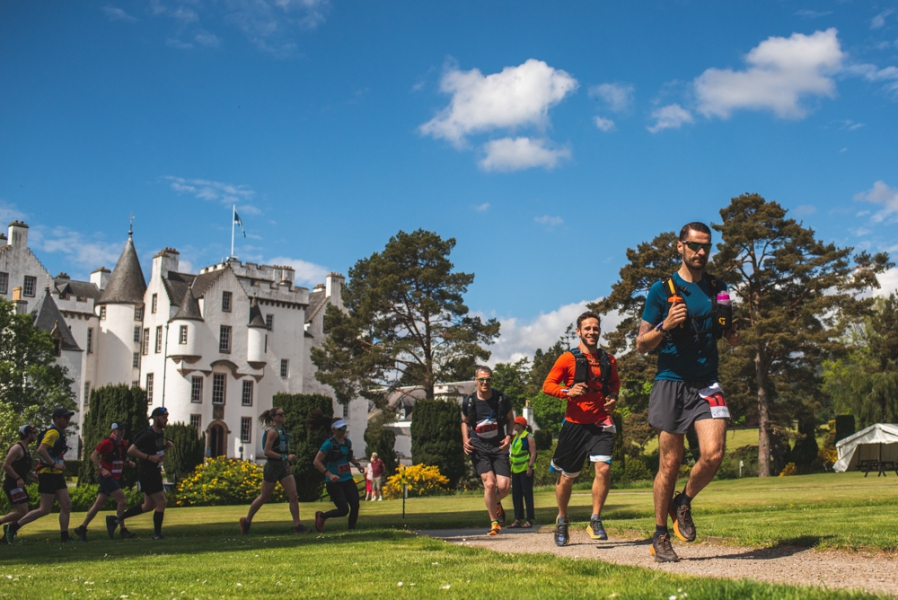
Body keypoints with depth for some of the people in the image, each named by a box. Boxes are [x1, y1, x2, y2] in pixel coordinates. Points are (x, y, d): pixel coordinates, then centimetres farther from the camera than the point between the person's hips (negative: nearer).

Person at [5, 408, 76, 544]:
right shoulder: (53, 433, -14)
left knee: (66, 505, 3)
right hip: (48, 475, -10)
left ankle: (64, 537, 6)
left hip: (56, 475, 10)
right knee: (45, 509, -7)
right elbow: (41, 450, -28)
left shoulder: (59, 434, 17)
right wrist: (54, 464, -28)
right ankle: (13, 527, 3)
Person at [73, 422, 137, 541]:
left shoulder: (123, 444, 11)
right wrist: (102, 469, -21)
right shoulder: (107, 443, -12)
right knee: (122, 500, -13)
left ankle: (82, 528, 18)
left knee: (99, 504, 10)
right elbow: (93, 456, -11)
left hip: (115, 478, 8)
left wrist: (129, 462, 3)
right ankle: (122, 531, -7)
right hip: (106, 477, -8)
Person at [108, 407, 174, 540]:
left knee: (148, 505, 15)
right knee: (161, 502, -5)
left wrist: (166, 446, 6)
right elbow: (131, 450, -23)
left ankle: (115, 519, 22)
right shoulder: (148, 434, -18)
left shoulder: (160, 433, 10)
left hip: (154, 473, 10)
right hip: (147, 473, -10)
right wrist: (149, 457, -28)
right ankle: (157, 534, 8)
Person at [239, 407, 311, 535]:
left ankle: (297, 526, -5)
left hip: (283, 467, 7)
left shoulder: (283, 430, 12)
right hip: (272, 467, -7)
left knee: (293, 495, -5)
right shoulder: (272, 431, -12)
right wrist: (285, 457, -23)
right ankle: (246, 521, 23)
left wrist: (287, 460, 15)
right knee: (264, 497, 4)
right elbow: (267, 451, -20)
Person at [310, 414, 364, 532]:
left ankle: (351, 530, 10)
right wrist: (329, 475, -27)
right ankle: (321, 516, 19)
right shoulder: (329, 444, -13)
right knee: (344, 510, -8)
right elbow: (316, 462, -18)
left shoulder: (347, 442, 9)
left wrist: (357, 464, 7)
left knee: (355, 505, -8)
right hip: (334, 482, -6)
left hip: (348, 480, 6)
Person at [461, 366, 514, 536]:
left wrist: (509, 436, -3)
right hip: (478, 448, 0)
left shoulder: (502, 399, -5)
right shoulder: (468, 402, -3)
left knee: (504, 486, -9)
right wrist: (465, 440, 0)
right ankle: (494, 522, 5)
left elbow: (510, 419, 13)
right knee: (489, 483, -16)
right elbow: (465, 421, 16)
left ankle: (496, 503, 29)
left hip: (499, 447, 1)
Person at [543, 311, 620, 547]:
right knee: (567, 476, 7)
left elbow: (615, 383, 26)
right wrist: (567, 392, -20)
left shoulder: (608, 360, 8)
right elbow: (548, 385, -3)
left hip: (600, 423, 2)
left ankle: (595, 521, -3)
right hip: (575, 424, -2)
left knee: (604, 468, -18)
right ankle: (562, 521, 30)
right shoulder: (568, 359, -3)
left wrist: (613, 397, 5)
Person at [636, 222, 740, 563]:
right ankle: (660, 535, 17)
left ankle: (683, 503, 15)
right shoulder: (662, 290, 1)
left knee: (713, 453, -14)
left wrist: (732, 333, -2)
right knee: (670, 462, 1)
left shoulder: (718, 289, 12)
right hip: (671, 382, -3)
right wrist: (666, 327, -18)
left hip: (706, 383, 3)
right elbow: (642, 345, 1)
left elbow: (732, 339, 21)